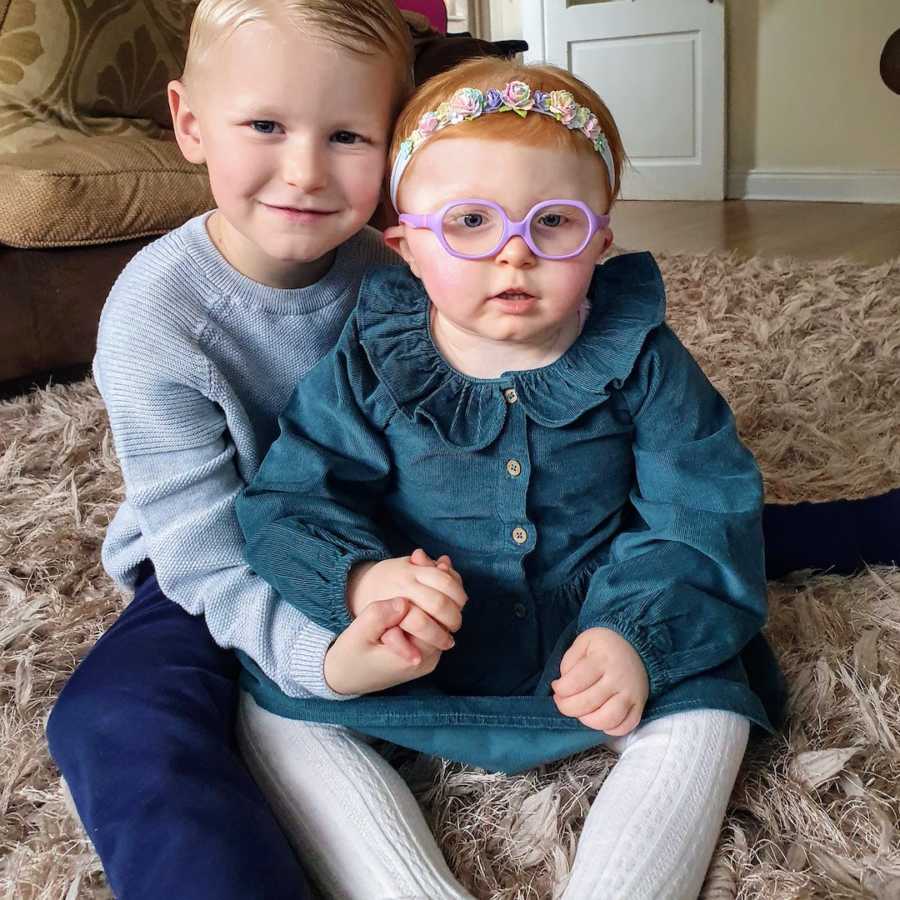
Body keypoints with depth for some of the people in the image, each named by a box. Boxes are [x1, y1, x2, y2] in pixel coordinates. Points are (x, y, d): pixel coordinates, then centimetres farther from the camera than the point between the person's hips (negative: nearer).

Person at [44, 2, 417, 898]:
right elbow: (209, 562, -23)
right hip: (218, 583, -3)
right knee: (115, 720, -30)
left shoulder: (388, 269, -12)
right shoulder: (154, 319, -24)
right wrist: (332, 657, -41)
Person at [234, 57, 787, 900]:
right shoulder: (366, 365, -10)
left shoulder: (640, 361, -11)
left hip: (592, 641, 0)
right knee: (271, 708, -11)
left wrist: (639, 635, -28)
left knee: (706, 712, -17)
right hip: (416, 645, 1)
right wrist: (360, 579, -32)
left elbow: (702, 518, -11)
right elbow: (289, 503, -11)